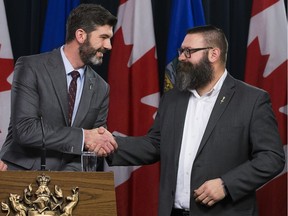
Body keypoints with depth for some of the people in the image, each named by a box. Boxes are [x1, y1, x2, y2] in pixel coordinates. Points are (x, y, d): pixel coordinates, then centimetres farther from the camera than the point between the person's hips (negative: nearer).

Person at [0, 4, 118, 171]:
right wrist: (83, 136, -17)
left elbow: (94, 149, 8)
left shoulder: (101, 89, 8)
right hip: (19, 176, -4)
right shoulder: (30, 67, -5)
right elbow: (24, 129, -15)